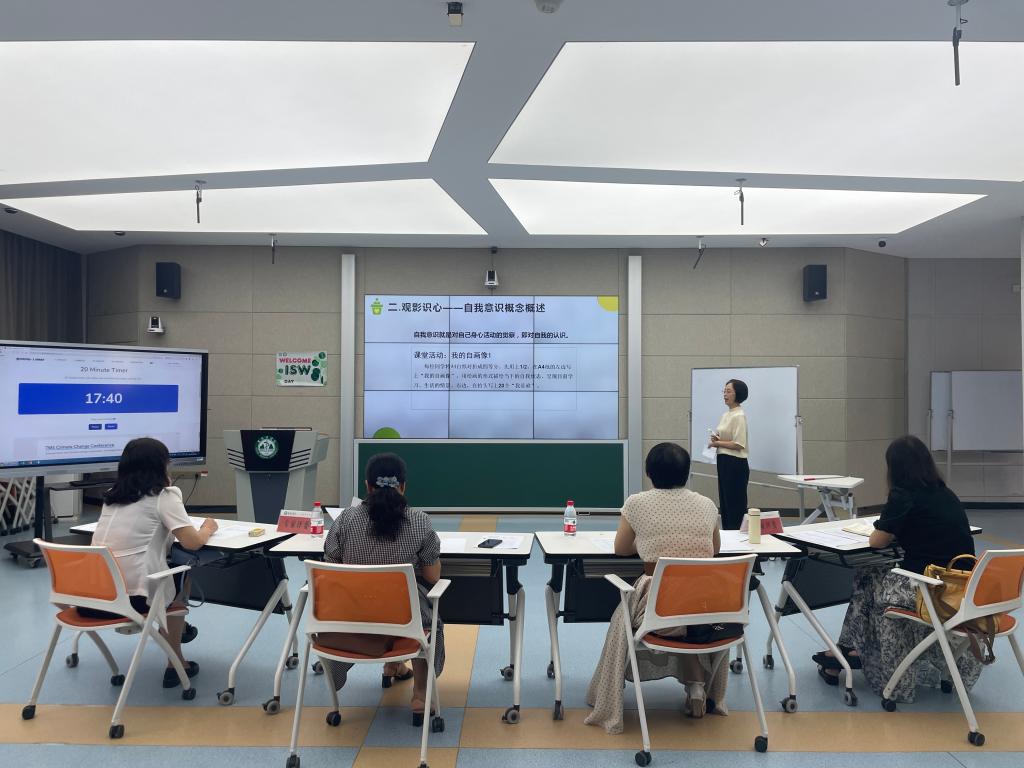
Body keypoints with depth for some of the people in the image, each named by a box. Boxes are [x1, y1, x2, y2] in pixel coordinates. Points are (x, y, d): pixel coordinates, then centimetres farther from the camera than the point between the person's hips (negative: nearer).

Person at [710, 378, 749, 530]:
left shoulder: (739, 416, -14)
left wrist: (717, 443, -13)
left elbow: (738, 445, -20)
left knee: (736, 505, -3)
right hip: (723, 462, 10)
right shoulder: (725, 415, 13)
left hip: (736, 464, -10)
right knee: (725, 503, 13)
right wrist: (716, 439, 3)